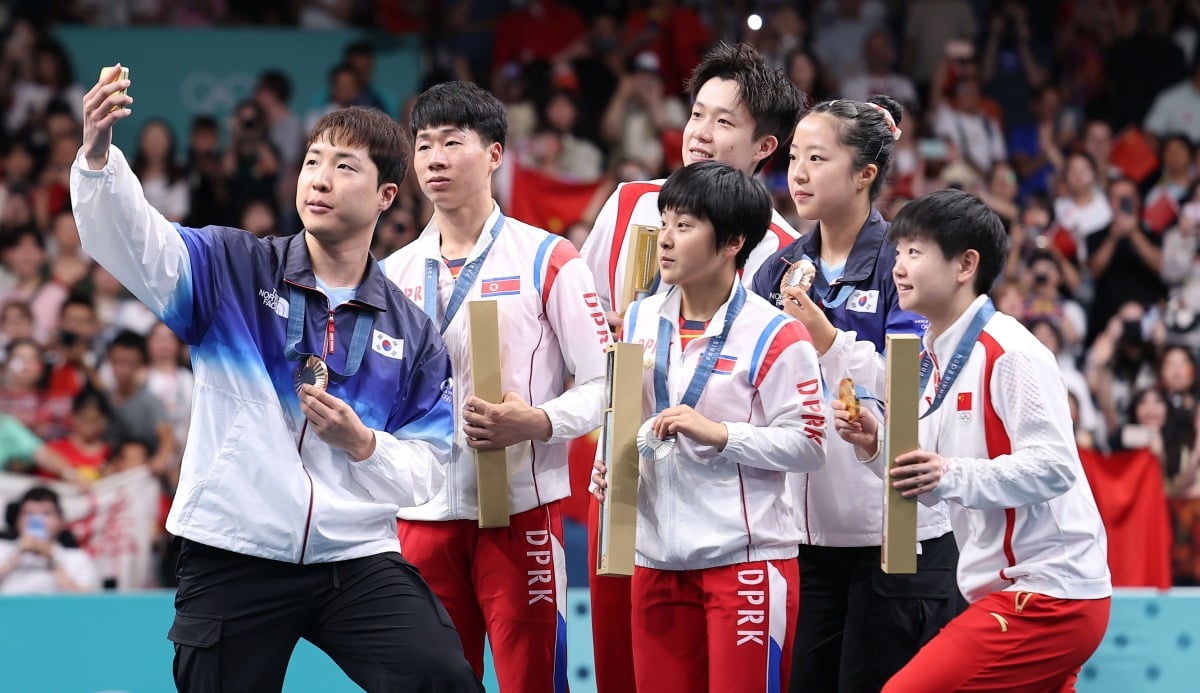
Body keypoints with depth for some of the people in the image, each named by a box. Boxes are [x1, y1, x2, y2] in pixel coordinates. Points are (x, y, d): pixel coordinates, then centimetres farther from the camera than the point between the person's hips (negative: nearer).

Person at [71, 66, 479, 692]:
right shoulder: (233, 269, 3)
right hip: (232, 561, -1)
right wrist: (97, 155, -33)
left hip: (359, 559, 1)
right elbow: (132, 242, -15)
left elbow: (423, 470, 10)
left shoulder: (411, 331, 9)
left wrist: (362, 444, -11)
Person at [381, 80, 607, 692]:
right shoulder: (395, 273, 14)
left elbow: (603, 383, -3)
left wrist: (536, 423, -20)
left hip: (520, 508, -4)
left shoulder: (546, 260, -1)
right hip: (423, 514, 4)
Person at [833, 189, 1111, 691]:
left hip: (1049, 590, -10)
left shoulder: (1011, 353, -15)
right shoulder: (934, 358, 14)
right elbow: (930, 486, 18)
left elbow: (1055, 466, -22)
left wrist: (952, 475, -29)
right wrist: (877, 448, 0)